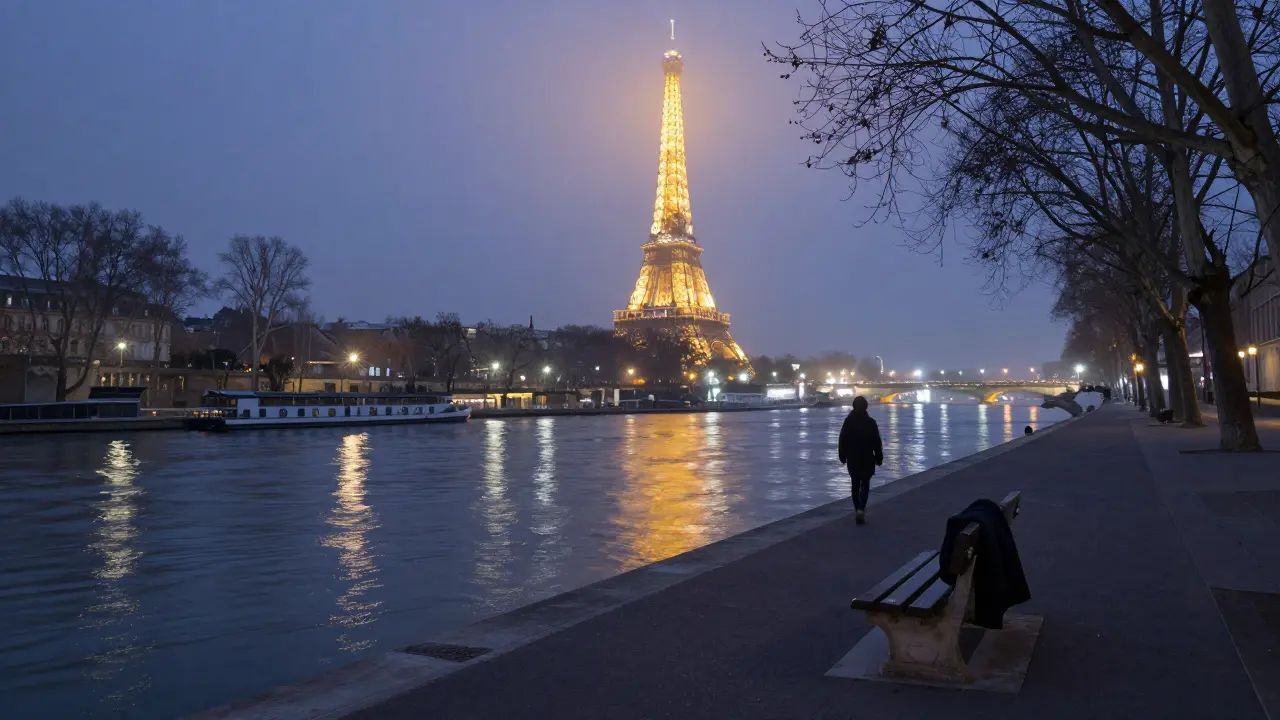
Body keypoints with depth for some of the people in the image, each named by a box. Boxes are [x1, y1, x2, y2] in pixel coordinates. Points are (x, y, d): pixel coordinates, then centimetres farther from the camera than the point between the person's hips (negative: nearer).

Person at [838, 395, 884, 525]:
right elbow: (877, 442, -7)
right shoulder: (870, 422, -10)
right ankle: (861, 509, -14)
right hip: (867, 459, -2)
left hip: (852, 459, 2)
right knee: (865, 484, 4)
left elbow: (842, 441, 2)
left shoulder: (848, 421, -2)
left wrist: (843, 456, 12)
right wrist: (879, 457, 3)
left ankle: (857, 509, 20)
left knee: (855, 484, 14)